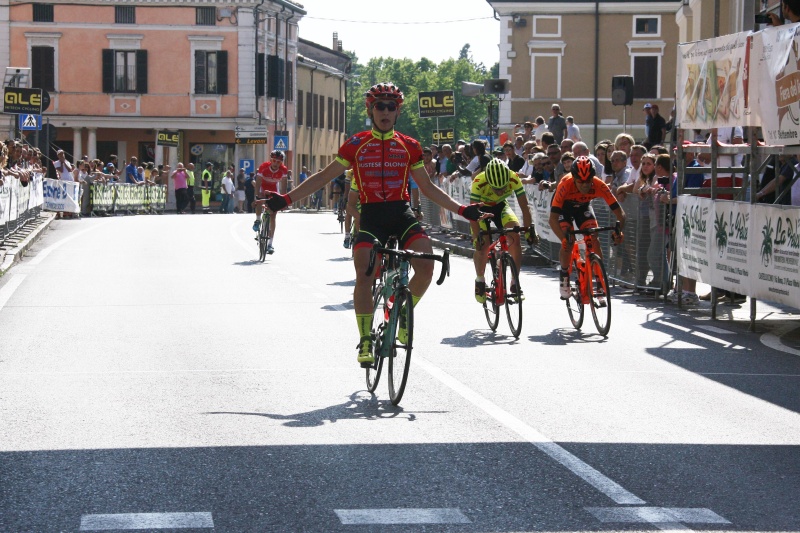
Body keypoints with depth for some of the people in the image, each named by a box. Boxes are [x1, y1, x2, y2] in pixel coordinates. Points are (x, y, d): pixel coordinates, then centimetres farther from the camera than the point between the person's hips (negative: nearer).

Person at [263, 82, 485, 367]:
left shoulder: (409, 146, 9)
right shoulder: (356, 145, 4)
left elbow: (428, 187, 17)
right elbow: (324, 177, 8)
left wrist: (461, 209, 9)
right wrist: (287, 198, 0)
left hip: (402, 215, 1)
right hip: (371, 217, -1)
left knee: (426, 267, -20)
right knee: (364, 276, -18)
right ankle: (365, 341, -5)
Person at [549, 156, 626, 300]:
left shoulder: (599, 185, -34)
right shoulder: (565, 185, -40)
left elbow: (619, 213, -32)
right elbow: (553, 219, -43)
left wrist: (619, 231, -52)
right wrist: (563, 239, -58)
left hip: (583, 206, 2)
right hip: (564, 206, -2)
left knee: (594, 241, -16)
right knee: (568, 243, -21)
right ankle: (564, 276, 5)